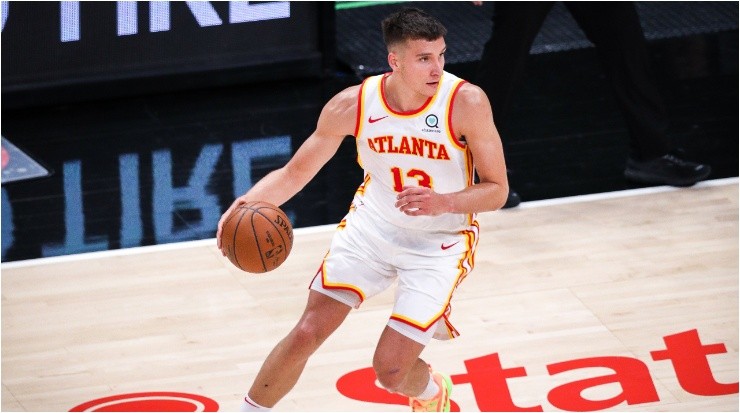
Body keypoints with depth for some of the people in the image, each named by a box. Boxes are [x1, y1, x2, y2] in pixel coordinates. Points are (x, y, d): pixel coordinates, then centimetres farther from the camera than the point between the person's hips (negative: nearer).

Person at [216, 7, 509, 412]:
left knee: (391, 370, -7)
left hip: (440, 242, -3)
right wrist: (247, 203, -26)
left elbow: (497, 190, -17)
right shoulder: (353, 104, -16)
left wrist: (443, 202, -36)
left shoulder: (466, 102, -24)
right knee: (305, 334, -6)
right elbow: (294, 173, -6)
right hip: (372, 226, 3)